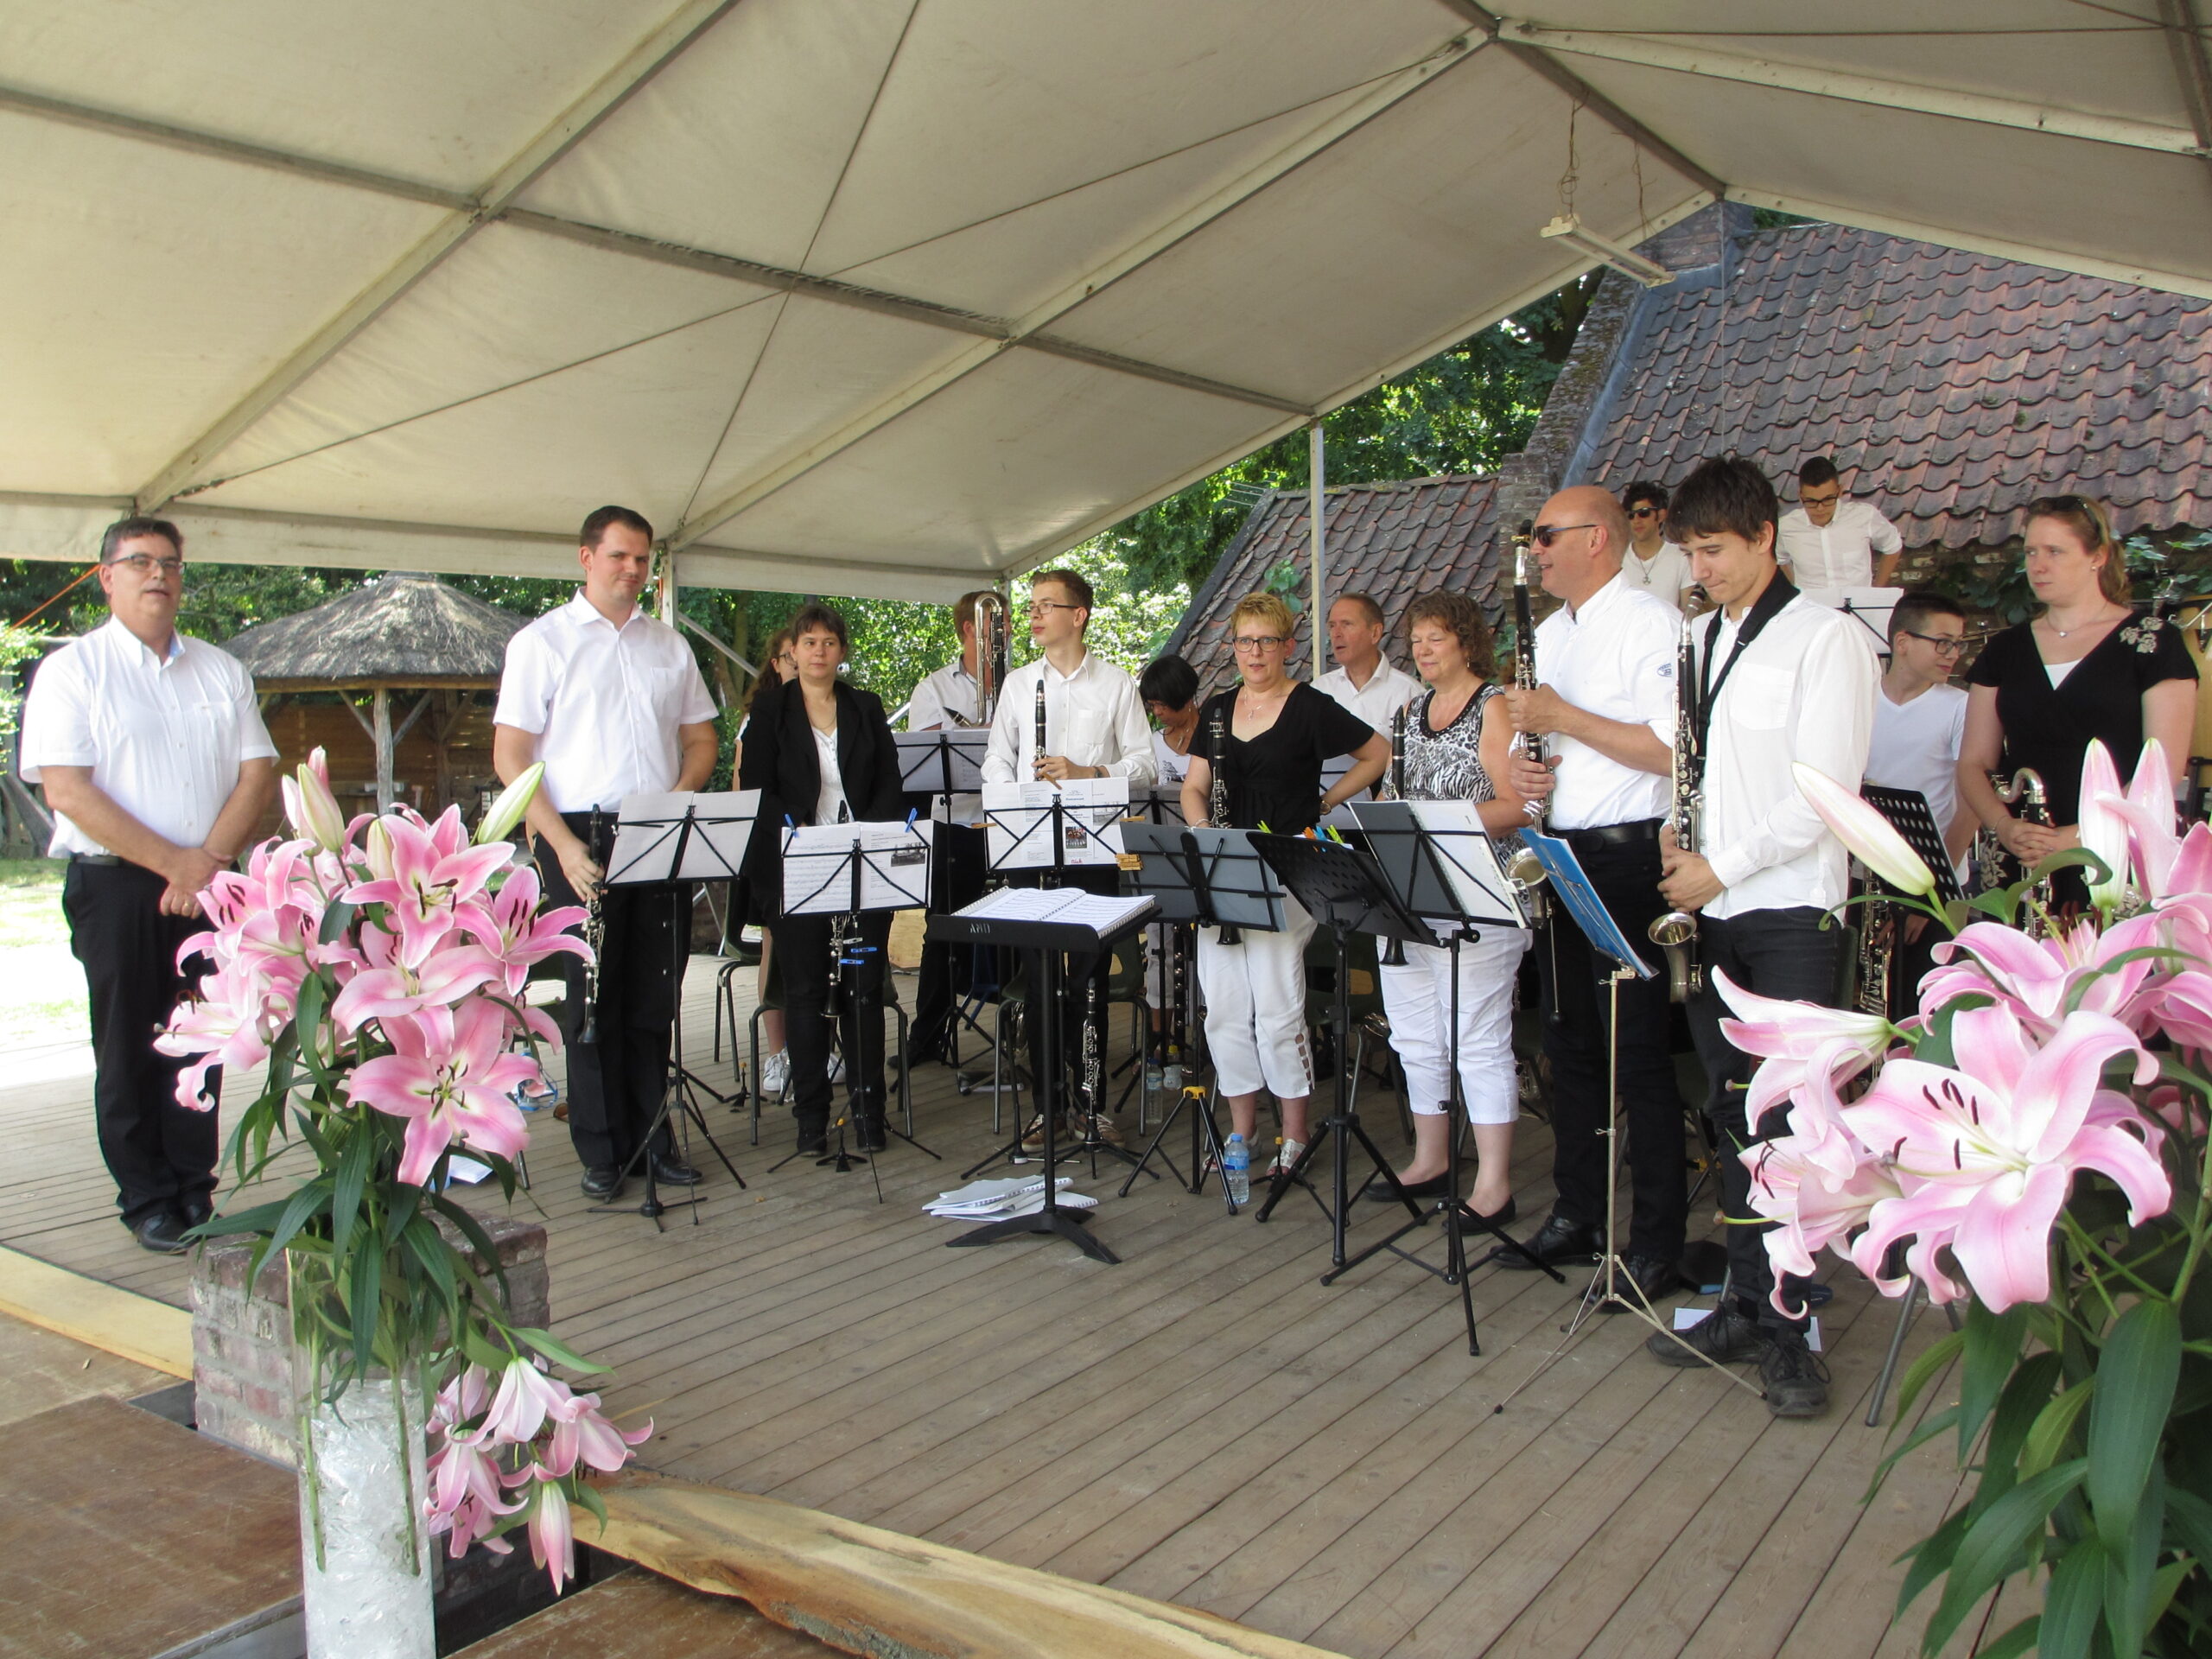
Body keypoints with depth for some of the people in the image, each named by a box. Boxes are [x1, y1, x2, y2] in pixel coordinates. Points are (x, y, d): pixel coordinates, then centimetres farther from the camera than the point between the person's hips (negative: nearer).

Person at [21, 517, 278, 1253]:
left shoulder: (221, 670, 13)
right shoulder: (72, 669, 0)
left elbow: (259, 771, 8)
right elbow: (67, 790, -9)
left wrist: (210, 859, -7)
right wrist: (173, 862, -13)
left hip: (207, 885, 3)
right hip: (117, 885, -3)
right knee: (131, 1049, 3)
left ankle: (195, 1193, 14)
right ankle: (148, 1201, 13)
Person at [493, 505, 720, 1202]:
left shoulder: (669, 645, 14)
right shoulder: (541, 642, 1)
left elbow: (701, 738, 18)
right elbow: (509, 756, -4)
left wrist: (679, 794, -4)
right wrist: (563, 844, -14)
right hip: (581, 835, -4)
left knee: (654, 994, 7)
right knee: (595, 994, 1)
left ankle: (653, 1138, 17)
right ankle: (602, 1152, 10)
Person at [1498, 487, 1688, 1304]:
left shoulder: (1650, 623, -10)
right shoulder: (1549, 633, 16)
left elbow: (1671, 751, -20)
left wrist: (1562, 718, -18)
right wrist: (1521, 768, 2)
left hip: (1627, 859, -8)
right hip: (1557, 858, 8)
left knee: (1639, 1052, -2)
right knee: (1571, 1044, 13)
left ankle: (1658, 1242, 8)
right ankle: (1578, 1215, 24)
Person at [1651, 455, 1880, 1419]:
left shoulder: (1827, 640, -5)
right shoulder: (1695, 639, 15)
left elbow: (1823, 791, -12)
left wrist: (1721, 867, -12)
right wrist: (1677, 856, 2)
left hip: (1790, 911, -6)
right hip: (1709, 909, 6)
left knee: (1789, 1122, -6)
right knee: (1735, 1117, 9)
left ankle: (1789, 1334, 2)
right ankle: (1749, 1305, 18)